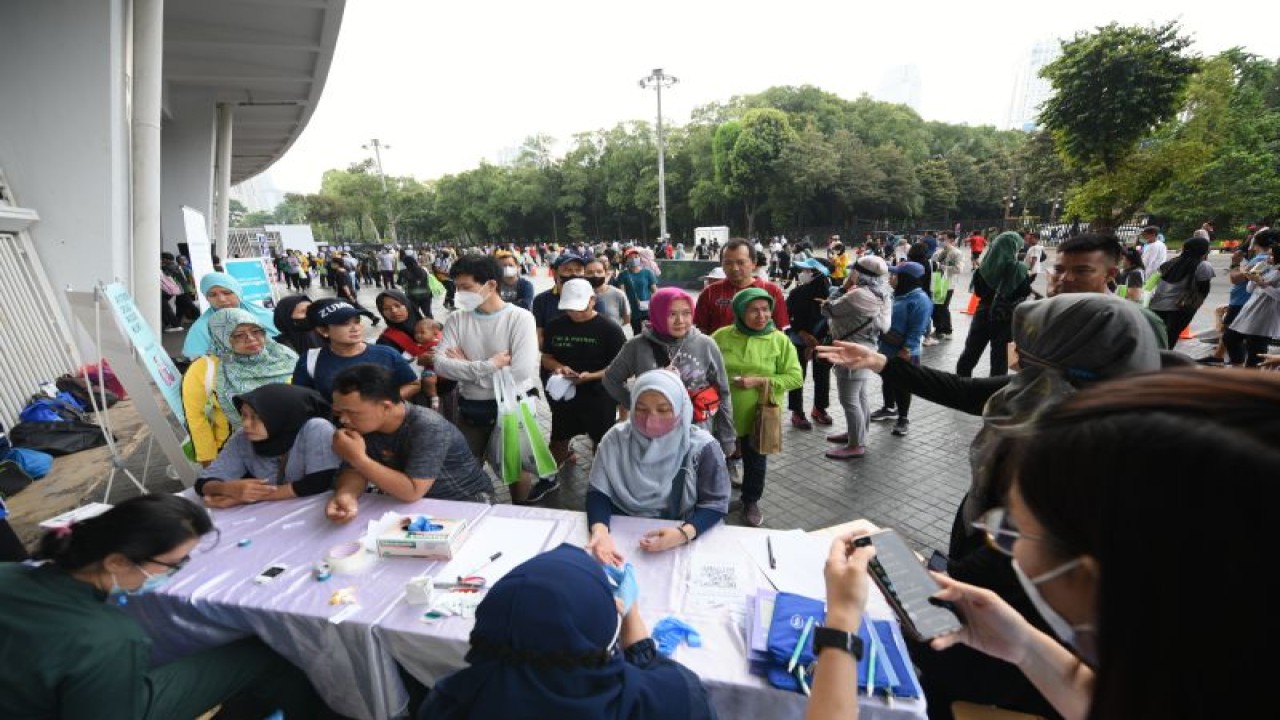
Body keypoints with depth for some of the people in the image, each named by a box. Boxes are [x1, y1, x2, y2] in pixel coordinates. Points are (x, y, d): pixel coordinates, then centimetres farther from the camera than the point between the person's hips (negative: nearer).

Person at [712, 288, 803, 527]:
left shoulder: (779, 340, -7)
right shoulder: (721, 336, -5)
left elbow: (795, 377, -8)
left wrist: (760, 380, -18)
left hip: (758, 415, 0)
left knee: (755, 462, 16)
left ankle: (751, 502, 39)